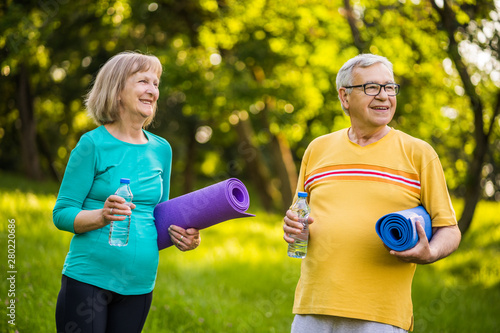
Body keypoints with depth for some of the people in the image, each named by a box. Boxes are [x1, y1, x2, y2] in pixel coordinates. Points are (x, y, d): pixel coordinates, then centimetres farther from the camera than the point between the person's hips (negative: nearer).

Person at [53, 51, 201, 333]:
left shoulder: (161, 149, 10)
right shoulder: (94, 144, -7)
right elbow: (62, 214, -7)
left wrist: (177, 232, 0)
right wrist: (103, 216, -24)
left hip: (140, 285, 5)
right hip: (89, 278, -5)